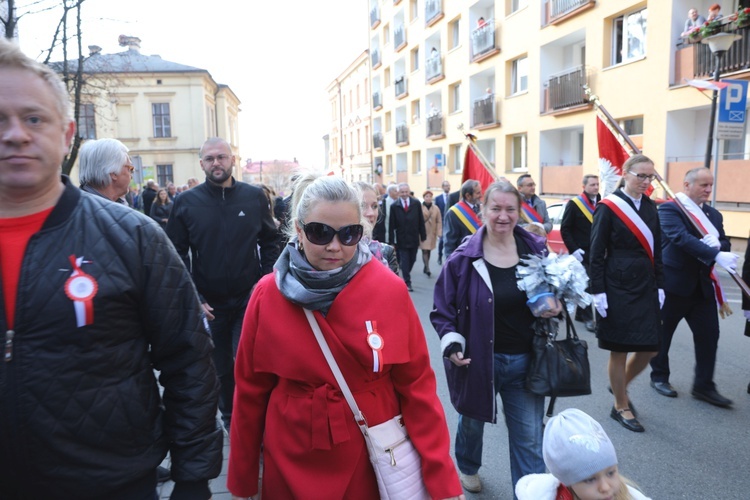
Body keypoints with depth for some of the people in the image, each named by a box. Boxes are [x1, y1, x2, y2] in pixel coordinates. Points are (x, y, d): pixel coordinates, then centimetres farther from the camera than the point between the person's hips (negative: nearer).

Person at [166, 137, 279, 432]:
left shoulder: (255, 197, -1)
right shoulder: (186, 202, -2)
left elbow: (270, 240, 7)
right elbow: (177, 253, -1)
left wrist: (264, 281, -3)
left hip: (249, 300, -1)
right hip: (209, 304, 1)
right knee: (221, 367, 15)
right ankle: (229, 417, 36)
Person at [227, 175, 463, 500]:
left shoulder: (390, 289, -13)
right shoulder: (268, 295, -10)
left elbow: (416, 385, -9)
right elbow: (251, 391, -2)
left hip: (375, 461, 0)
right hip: (292, 464, 1)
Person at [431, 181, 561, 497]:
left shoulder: (536, 250, -4)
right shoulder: (464, 257, -13)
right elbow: (442, 308, -6)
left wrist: (556, 308, -11)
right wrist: (452, 345, -18)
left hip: (525, 360, 1)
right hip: (477, 359, -1)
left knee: (530, 438, 6)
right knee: (472, 420, 25)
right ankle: (467, 468, 55)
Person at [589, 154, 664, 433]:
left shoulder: (650, 208, 8)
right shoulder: (608, 208, -9)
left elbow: (656, 251, 13)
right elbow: (596, 254, -10)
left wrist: (659, 286, 9)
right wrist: (598, 292, -14)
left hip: (645, 287, 6)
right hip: (618, 287, -6)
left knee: (651, 348, 8)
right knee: (619, 350, 4)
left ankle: (620, 385, 35)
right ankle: (621, 407, 22)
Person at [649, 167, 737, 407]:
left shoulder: (714, 214, 12)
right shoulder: (669, 209, -11)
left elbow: (725, 243, 7)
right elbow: (681, 238, -26)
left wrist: (717, 245, -17)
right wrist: (716, 255, -35)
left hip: (702, 284, 6)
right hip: (672, 282, -6)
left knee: (709, 334, 4)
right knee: (662, 333, 8)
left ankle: (703, 385, 16)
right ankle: (659, 377, 25)